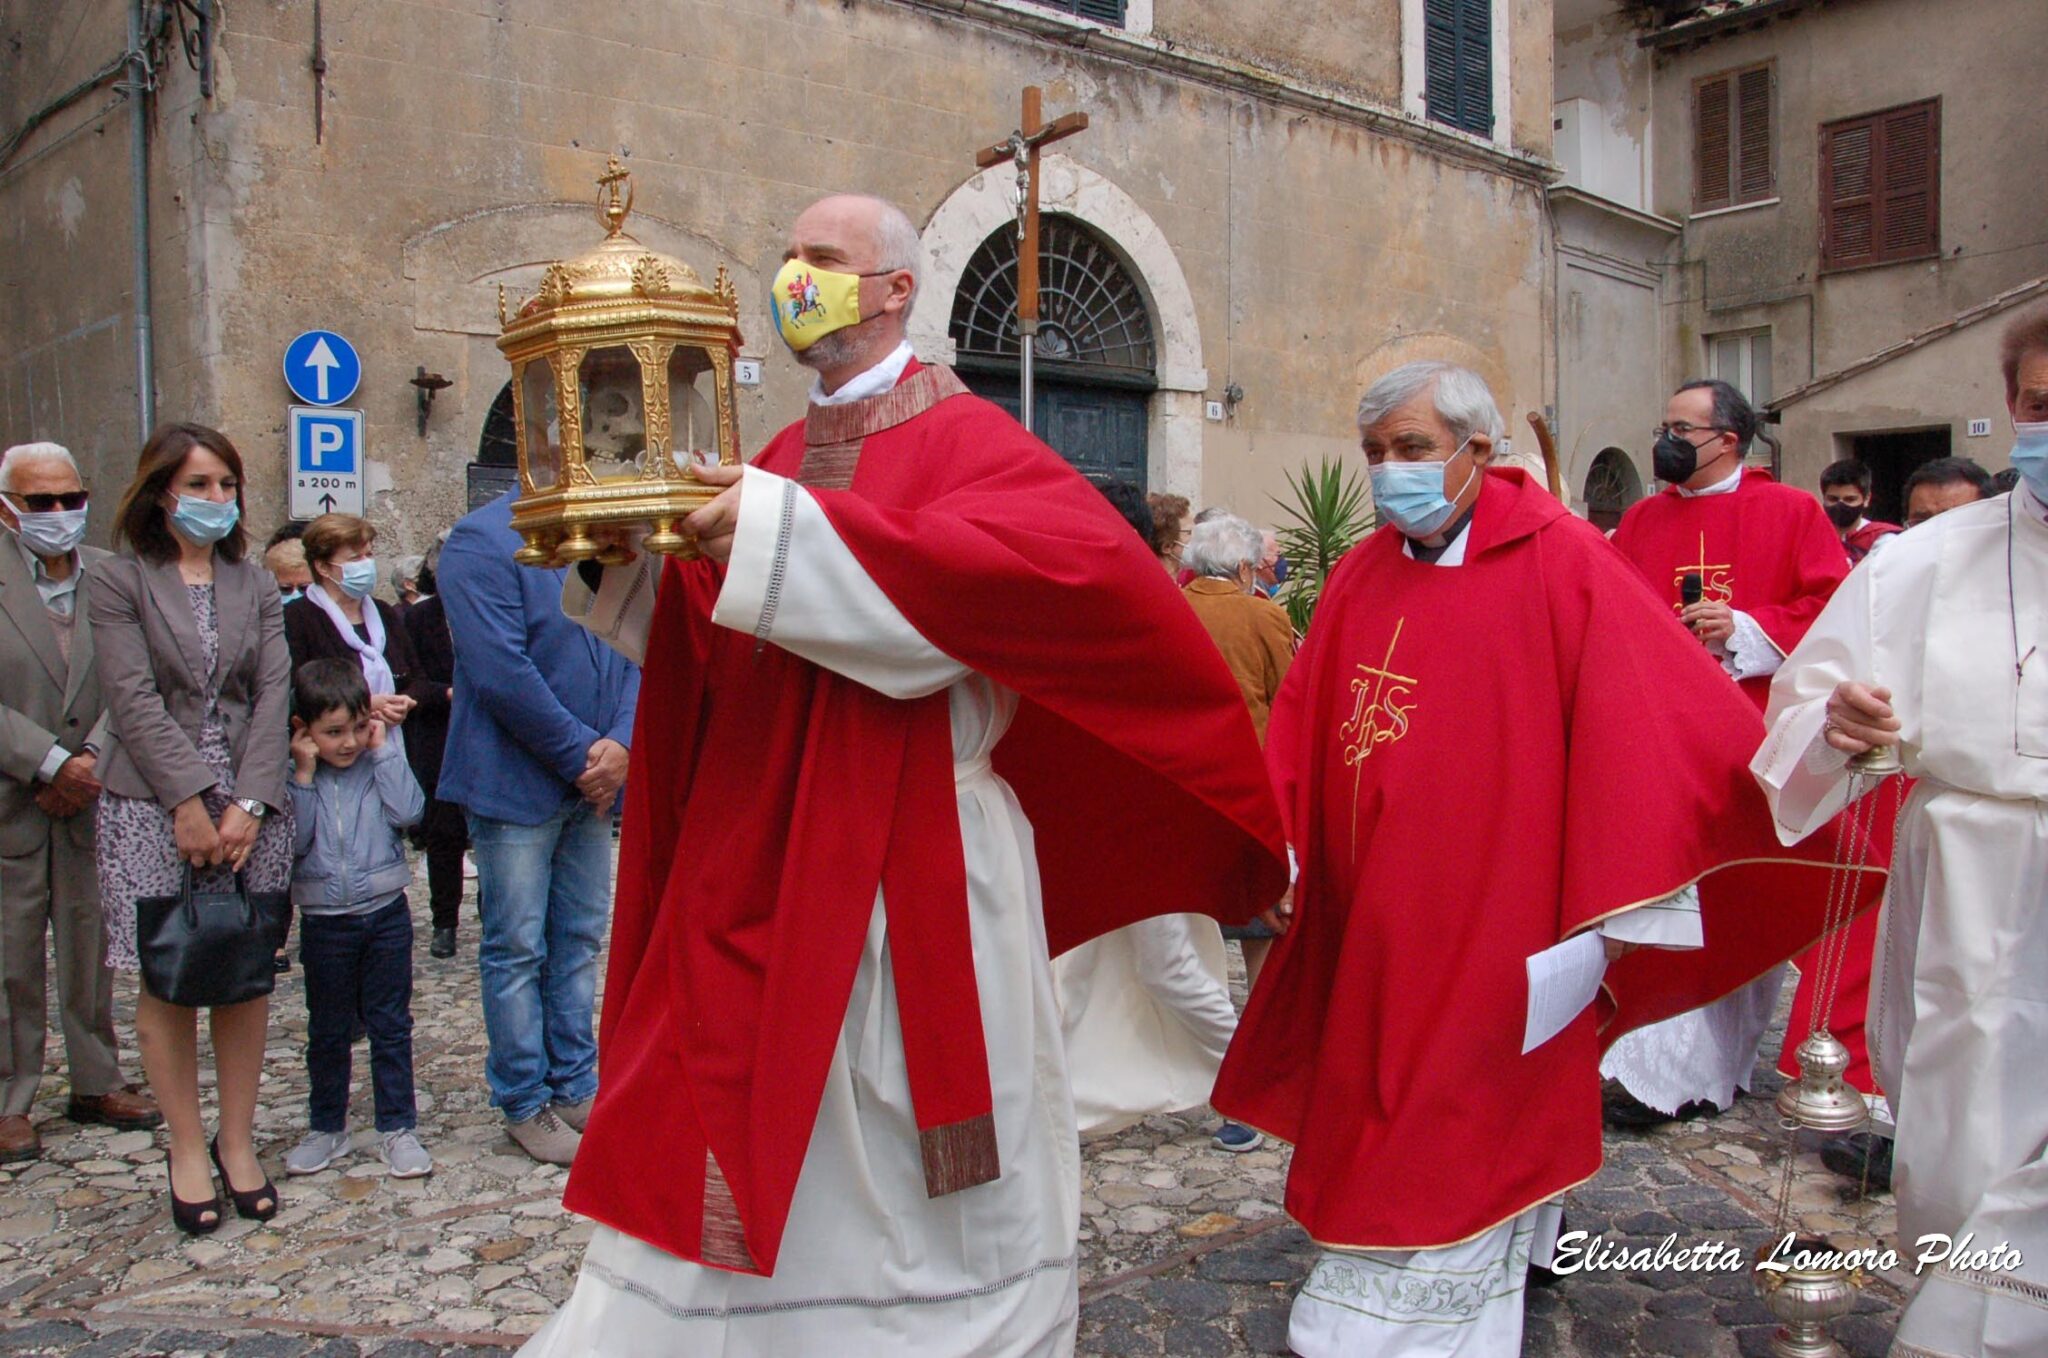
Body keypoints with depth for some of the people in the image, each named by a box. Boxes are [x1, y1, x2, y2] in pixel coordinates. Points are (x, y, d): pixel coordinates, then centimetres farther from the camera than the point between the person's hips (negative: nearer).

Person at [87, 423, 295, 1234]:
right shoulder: (118, 581, 2)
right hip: (154, 808, -2)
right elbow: (134, 699, -7)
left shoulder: (256, 586, 12)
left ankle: (238, 1144, 15)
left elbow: (273, 695, 3)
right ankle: (187, 1150, 13)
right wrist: (190, 801, -15)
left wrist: (249, 804, -9)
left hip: (249, 807, 3)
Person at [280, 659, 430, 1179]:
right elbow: (294, 841, -15)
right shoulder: (296, 777, -3)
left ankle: (397, 1128, 15)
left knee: (391, 1025, 7)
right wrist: (304, 775, -16)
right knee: (327, 1031, 13)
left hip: (386, 914, 0)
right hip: (324, 921, 0)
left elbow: (409, 810, -19)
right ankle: (326, 1127, 27)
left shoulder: (381, 763, -2)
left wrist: (384, 750, -14)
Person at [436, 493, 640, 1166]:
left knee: (579, 939, 14)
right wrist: (581, 754, -16)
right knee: (517, 949, 4)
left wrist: (621, 743, -10)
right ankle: (525, 1105, 17)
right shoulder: (481, 543, -12)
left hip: (591, 781, 6)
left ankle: (574, 1086, 26)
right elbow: (503, 673, -20)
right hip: (517, 783, -6)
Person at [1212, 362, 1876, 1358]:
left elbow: (1636, 725, -11)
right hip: (1368, 933, 5)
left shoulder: (1558, 560, -9)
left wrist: (1610, 916, -13)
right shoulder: (1359, 577, 7)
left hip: (1492, 936, -5)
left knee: (1454, 1154, 3)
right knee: (1368, 1132, 15)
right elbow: (1299, 731, 8)